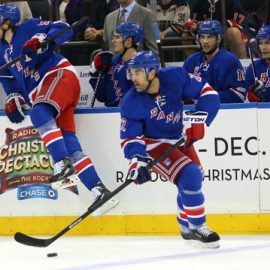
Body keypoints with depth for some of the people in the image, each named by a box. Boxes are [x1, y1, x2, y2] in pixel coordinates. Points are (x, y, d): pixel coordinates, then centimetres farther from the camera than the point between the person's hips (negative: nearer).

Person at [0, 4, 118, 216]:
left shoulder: (28, 29, -2)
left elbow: (63, 30, -12)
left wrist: (39, 41, -26)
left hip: (60, 74, -8)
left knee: (40, 113, -33)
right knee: (68, 142, -5)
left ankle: (64, 166, -41)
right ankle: (99, 191, -12)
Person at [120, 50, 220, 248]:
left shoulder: (175, 77, -22)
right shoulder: (132, 103, -23)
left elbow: (206, 92, -12)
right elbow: (129, 137, -18)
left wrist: (199, 117, -24)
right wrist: (137, 160, -34)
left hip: (180, 138, 5)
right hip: (154, 144, -5)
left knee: (193, 178, 17)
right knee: (189, 177, -23)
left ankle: (187, 225, 40)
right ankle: (197, 227, -8)